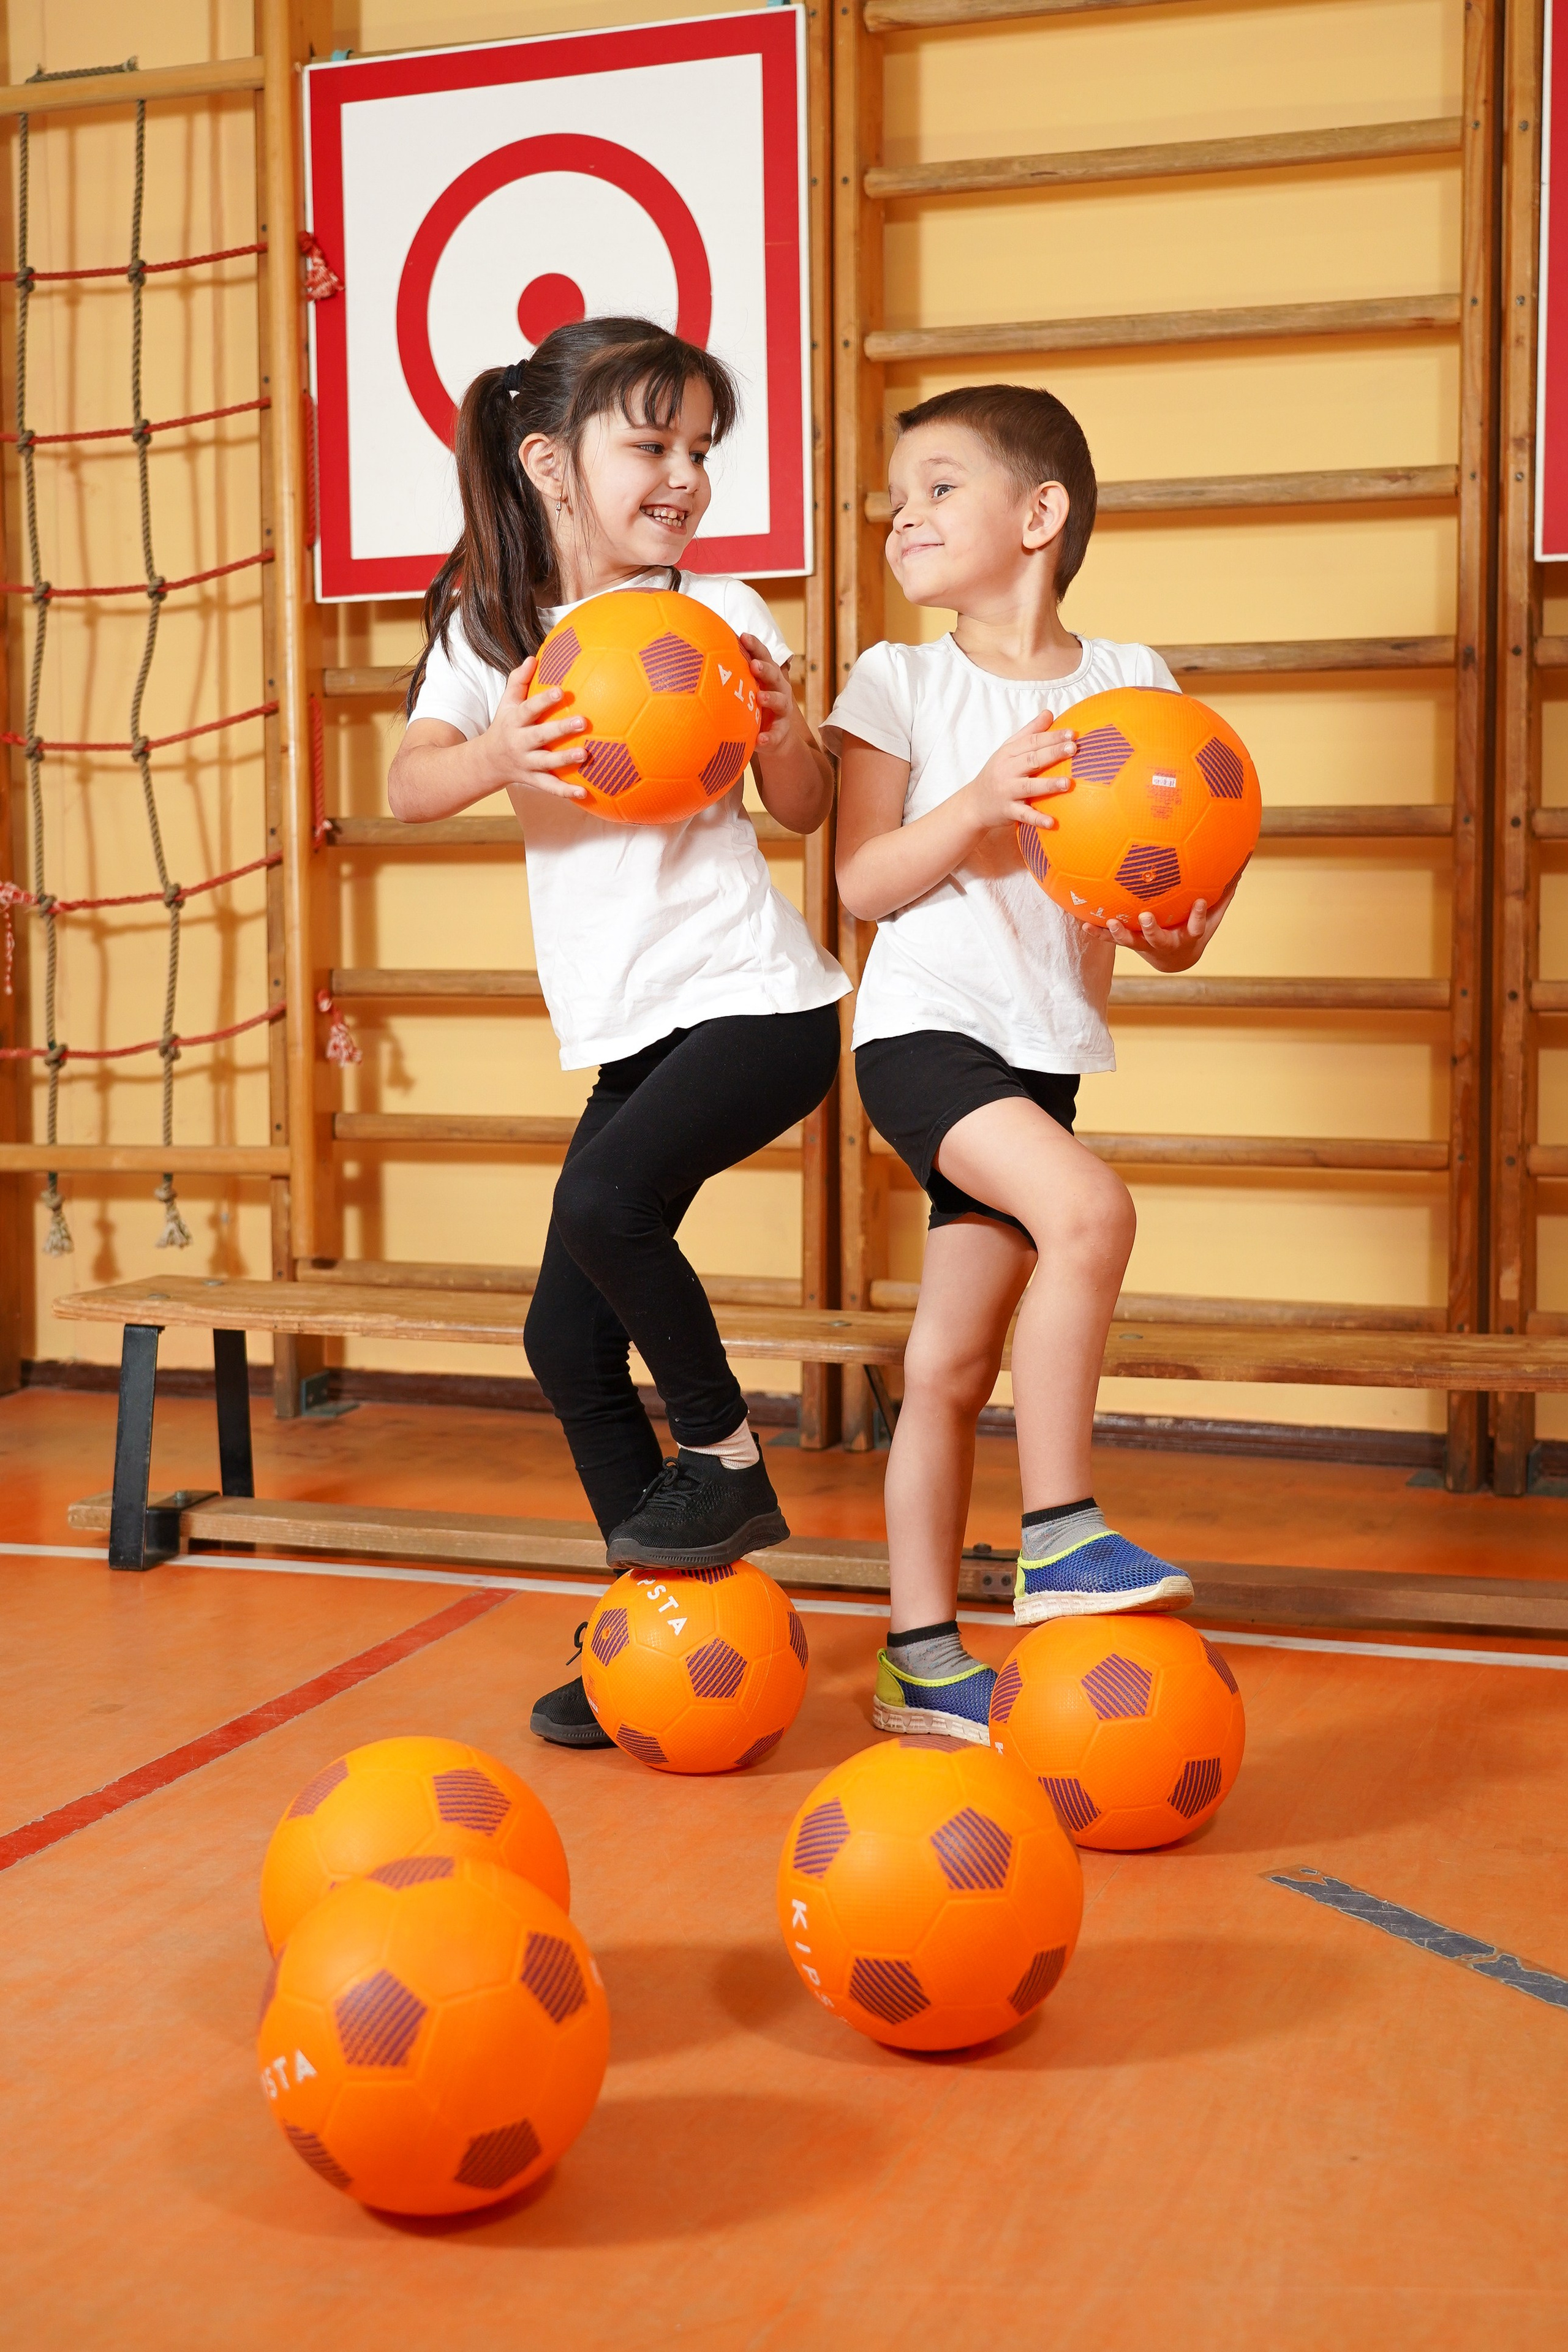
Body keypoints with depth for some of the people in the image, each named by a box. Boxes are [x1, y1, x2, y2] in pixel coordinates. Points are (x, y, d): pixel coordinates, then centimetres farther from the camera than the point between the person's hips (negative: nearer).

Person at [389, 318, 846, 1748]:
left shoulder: (718, 612, -1)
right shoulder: (489, 626, 6)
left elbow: (808, 812, 4)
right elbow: (408, 788, -8)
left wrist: (780, 726, -16)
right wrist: (504, 755, -27)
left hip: (758, 999, -5)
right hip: (630, 1025, 5)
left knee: (603, 1199, -28)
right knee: (569, 1338, 4)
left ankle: (729, 1460, -5)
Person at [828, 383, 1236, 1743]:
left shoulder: (1130, 685, 6)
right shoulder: (900, 684, 2)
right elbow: (863, 882, -5)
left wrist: (1177, 927, -15)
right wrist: (984, 800, -18)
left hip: (1046, 1053, 3)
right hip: (925, 1030, -3)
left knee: (952, 1365, 7)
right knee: (1089, 1209, -29)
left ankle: (923, 1658, 16)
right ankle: (1060, 1533, -17)